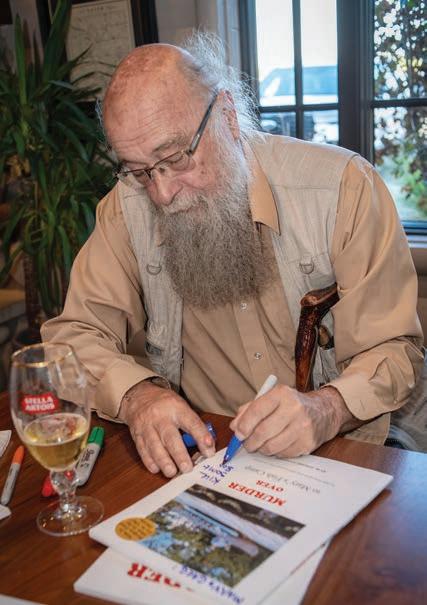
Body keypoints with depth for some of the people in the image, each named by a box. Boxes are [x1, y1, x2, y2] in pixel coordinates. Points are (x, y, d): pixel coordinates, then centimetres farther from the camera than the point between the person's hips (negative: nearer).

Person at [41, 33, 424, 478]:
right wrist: (135, 395, -22)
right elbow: (73, 333, -1)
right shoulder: (126, 208, -4)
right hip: (196, 454, 2)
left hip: (337, 457, -1)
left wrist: (326, 410, -29)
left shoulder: (342, 186, -12)